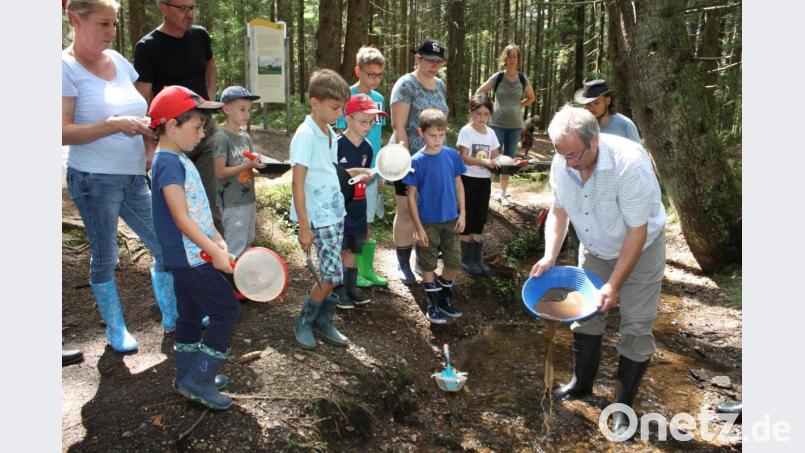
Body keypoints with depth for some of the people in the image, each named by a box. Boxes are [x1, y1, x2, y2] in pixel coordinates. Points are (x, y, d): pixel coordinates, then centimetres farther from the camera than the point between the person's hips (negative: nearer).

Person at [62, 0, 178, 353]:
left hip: (134, 177, 6)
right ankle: (115, 329, 27)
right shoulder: (66, 67, -9)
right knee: (104, 256, 8)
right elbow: (63, 132, -16)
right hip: (94, 181, -6)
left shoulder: (118, 60, 8)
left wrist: (151, 125, -2)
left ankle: (172, 317, 26)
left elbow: (140, 110, 19)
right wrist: (115, 125, -26)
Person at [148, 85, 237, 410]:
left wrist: (218, 239, 15)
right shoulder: (169, 164, -18)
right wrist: (215, 251, -24)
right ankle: (197, 379, 3)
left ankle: (188, 376, 30)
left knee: (191, 315, 17)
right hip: (191, 257, -10)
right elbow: (182, 218, -24)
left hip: (189, 256, 10)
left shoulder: (179, 160, 12)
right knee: (227, 311, -5)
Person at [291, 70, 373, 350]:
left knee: (332, 275, 11)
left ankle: (323, 322, 27)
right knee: (332, 276, -6)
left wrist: (357, 171, 10)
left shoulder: (330, 133, 10)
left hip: (335, 212, 8)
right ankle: (304, 323, 15)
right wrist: (304, 227, -19)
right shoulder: (305, 135, -15)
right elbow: (297, 183, -18)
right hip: (318, 217, -8)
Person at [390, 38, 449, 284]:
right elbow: (398, 126, -14)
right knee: (406, 212, 3)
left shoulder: (440, 85, 11)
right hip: (410, 159, -6)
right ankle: (403, 264, 16)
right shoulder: (406, 85, -10)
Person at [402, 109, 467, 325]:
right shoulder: (416, 161, -13)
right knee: (428, 264, 8)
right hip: (428, 222, -3)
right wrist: (418, 227, -11)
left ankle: (446, 298, 32)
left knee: (453, 262, 11)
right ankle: (433, 304, 25)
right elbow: (411, 196, -9)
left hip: (451, 220, 3)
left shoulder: (452, 155, -3)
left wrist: (462, 214, 3)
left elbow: (458, 184, 7)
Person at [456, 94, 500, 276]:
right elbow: (464, 158, -17)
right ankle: (467, 259, 14)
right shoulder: (466, 131, -10)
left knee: (480, 219, 10)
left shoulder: (491, 133, 6)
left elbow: (495, 156, 8)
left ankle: (477, 258, 20)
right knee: (468, 219, 3)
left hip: (485, 180, 5)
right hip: (468, 179, -5)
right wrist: (483, 161, -31)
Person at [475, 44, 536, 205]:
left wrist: (518, 106, 7)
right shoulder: (498, 77, -7)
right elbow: (479, 93, -1)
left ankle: (503, 193, 20)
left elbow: (531, 97, 18)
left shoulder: (522, 79, 1)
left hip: (515, 126, 3)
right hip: (497, 124, -3)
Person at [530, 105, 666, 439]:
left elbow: (637, 231, -29)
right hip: (595, 249, 5)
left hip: (640, 249, -5)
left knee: (636, 326, -1)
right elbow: (558, 211, -6)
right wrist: (550, 256, -20)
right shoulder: (562, 163, -19)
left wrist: (614, 285, -28)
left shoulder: (630, 164, -35)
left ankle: (623, 406, 14)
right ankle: (581, 384, 29)